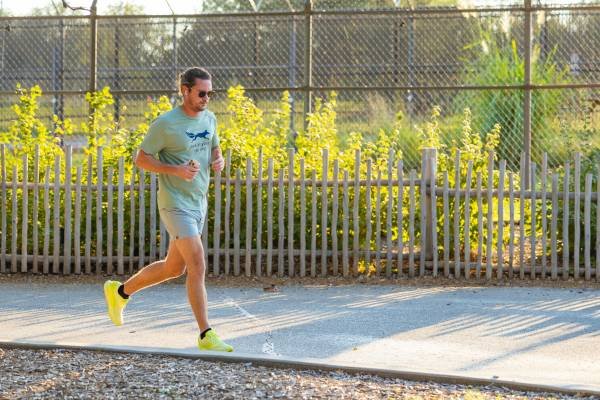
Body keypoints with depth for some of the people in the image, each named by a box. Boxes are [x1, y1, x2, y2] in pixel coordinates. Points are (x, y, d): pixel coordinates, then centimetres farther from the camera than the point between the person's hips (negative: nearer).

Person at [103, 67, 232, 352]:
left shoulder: (209, 119, 7)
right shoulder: (166, 124, -13)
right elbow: (141, 159, -9)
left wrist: (219, 160, -1)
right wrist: (176, 170, -22)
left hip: (199, 203, 8)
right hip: (175, 204, -8)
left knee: (174, 268, 17)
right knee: (198, 267, -13)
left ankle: (120, 292, 36)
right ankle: (206, 335, -9)